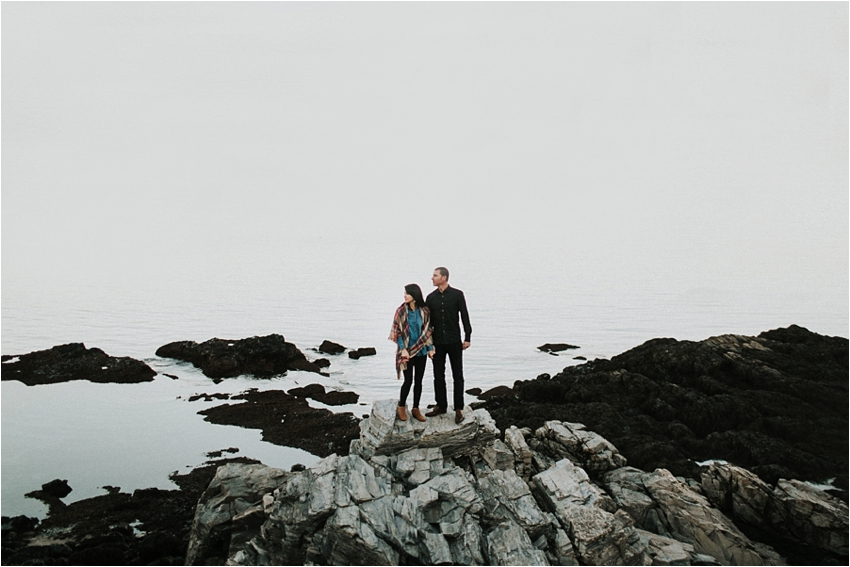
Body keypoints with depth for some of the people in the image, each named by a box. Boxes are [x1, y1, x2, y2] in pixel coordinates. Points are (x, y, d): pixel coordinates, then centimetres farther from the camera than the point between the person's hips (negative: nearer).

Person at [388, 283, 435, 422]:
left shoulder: (424, 311, 0)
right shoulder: (401, 311, -6)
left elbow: (428, 331, 6)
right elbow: (397, 332, -6)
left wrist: (430, 348, 2)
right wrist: (403, 349, -13)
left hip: (421, 351, 3)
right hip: (407, 351, -2)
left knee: (418, 381, 7)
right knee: (408, 380, -4)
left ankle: (416, 409, 19)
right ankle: (401, 407, 16)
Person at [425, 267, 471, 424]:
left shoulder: (457, 294, -4)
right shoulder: (431, 297, 5)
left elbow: (465, 316, -2)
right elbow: (427, 321, 9)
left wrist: (467, 337, -5)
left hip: (454, 342, -3)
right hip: (437, 342, 3)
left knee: (457, 376, 2)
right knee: (438, 376, 9)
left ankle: (458, 409, 8)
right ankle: (441, 406, 21)